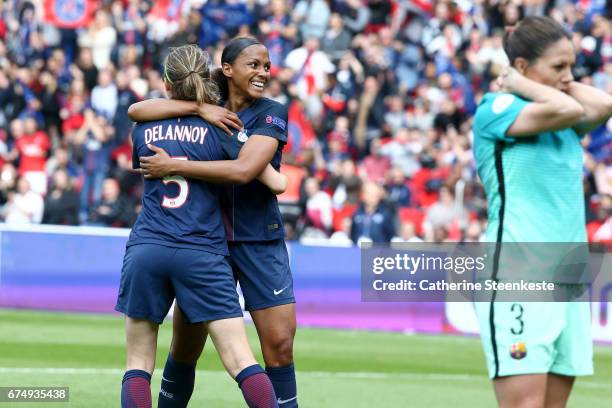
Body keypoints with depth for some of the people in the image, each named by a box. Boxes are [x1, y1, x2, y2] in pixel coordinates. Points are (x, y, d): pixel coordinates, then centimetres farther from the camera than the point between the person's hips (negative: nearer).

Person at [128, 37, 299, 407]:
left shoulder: (271, 113, -6)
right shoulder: (200, 109, 4)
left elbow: (243, 169, -21)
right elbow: (137, 111, -8)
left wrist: (174, 166, -21)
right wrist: (199, 108, -17)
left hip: (260, 241, -2)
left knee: (280, 344, -7)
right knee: (185, 347, 6)